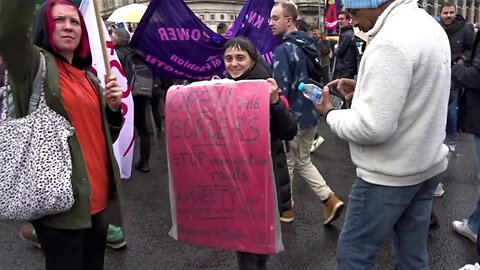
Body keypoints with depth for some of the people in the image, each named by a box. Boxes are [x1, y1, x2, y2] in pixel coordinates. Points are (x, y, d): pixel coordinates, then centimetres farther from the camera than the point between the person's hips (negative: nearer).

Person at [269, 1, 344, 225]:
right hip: (311, 115, 8)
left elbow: (280, 90, -22)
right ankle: (330, 199, 15)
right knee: (303, 161, 21)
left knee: (286, 164, 10)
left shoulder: (284, 50, -19)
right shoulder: (309, 45, 7)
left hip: (292, 118, -8)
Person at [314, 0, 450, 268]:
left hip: (391, 174, -9)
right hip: (429, 164, 9)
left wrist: (330, 114, -11)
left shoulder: (390, 41, -25)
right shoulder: (431, 26, 6)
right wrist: (363, 86, 8)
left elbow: (372, 128, -28)